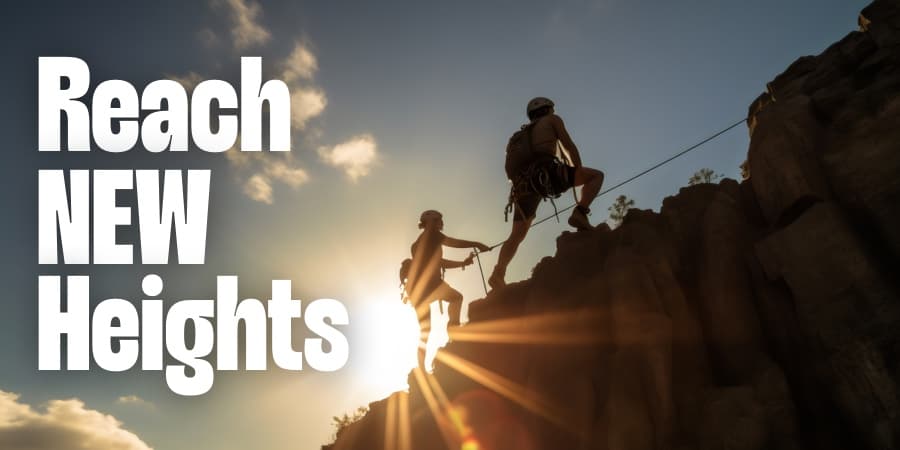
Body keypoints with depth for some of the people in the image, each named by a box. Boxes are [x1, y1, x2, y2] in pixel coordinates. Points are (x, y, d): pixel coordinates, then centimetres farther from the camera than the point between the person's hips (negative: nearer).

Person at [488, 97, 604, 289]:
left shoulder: (523, 134, 34)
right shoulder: (552, 119, 18)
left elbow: (510, 170, 30)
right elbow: (569, 147, 6)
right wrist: (580, 175, 11)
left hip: (523, 183, 6)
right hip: (545, 173, -6)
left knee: (516, 235, 12)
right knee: (596, 175, 4)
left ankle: (498, 274, 0)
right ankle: (579, 213, -14)